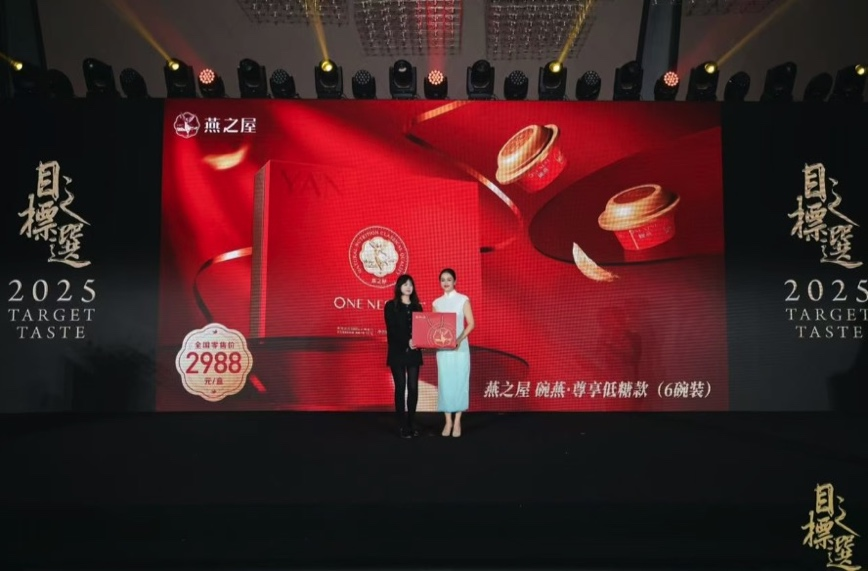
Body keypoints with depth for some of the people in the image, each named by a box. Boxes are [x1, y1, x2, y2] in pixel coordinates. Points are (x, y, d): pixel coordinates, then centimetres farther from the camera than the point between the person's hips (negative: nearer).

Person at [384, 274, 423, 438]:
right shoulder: (391, 306, 0)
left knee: (413, 387, 0)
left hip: (414, 353, 3)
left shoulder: (417, 306, 13)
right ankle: (402, 425, 3)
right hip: (397, 352, -3)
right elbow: (391, 330, -8)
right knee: (400, 387, -2)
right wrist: (407, 341, -21)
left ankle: (411, 423, 10)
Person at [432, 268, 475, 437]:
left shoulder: (463, 299, -1)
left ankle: (457, 422, 5)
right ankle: (448, 421, 10)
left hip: (460, 347, -3)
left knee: (459, 381, -2)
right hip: (442, 348, 3)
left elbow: (471, 324, -7)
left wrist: (459, 339, -20)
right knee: (445, 382, 3)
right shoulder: (437, 303, 10)